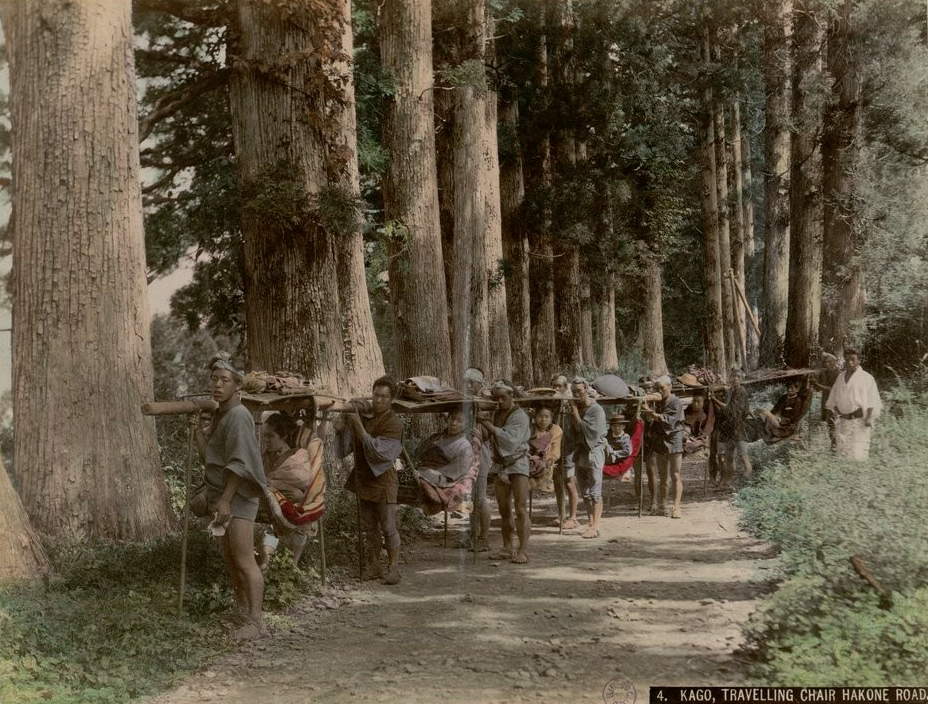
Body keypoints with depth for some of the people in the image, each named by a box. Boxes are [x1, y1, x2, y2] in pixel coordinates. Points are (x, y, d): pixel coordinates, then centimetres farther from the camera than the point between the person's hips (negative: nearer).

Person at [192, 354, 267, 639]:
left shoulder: (238, 416, -16)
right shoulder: (219, 415, 14)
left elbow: (239, 462, -21)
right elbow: (210, 459, 14)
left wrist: (226, 500, -22)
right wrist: (199, 433, 7)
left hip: (237, 497, -10)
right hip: (223, 496, 10)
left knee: (244, 561, -8)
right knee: (230, 557, 19)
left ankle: (255, 619, -4)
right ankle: (242, 609, 32)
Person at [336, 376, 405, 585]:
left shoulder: (393, 423, -14)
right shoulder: (362, 412, 2)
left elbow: (377, 450, -25)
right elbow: (345, 448, 4)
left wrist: (358, 424, -28)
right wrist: (341, 427, -16)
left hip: (383, 481, -6)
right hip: (363, 479, 6)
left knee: (388, 528, -1)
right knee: (369, 528, 13)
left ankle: (393, 567, 8)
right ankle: (373, 566, 23)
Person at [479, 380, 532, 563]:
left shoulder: (520, 416, -10)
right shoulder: (496, 414, 9)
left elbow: (511, 440, -23)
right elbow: (488, 438, 10)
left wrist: (489, 425, -22)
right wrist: (484, 419, -6)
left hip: (517, 464, -6)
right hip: (500, 465, 6)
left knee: (521, 509, -9)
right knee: (504, 510, 8)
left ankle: (523, 550, -10)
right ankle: (507, 548, 14)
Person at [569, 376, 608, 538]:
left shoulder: (597, 410, -11)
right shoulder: (576, 408, 9)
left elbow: (591, 432, -18)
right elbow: (576, 430, 11)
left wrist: (577, 416, -15)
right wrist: (573, 414, -1)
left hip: (593, 453, -7)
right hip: (579, 452, 7)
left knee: (595, 493, -5)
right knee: (585, 493, 10)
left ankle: (595, 527, -6)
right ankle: (591, 524, 17)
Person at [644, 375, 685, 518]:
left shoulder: (675, 402, -6)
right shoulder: (657, 402, 14)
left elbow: (670, 420, -20)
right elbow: (652, 422, 16)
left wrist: (654, 415, -27)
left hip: (673, 441, -7)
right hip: (660, 442, 7)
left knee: (676, 476, -9)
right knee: (663, 477, 10)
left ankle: (676, 507, -14)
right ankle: (661, 507, 14)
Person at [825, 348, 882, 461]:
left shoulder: (866, 378, -1)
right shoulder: (840, 377, 15)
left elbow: (873, 401, -5)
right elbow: (834, 399, 23)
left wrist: (869, 418, -16)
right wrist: (835, 413, 12)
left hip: (859, 421, -5)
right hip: (842, 421, 5)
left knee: (858, 453, -11)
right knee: (842, 450, 4)